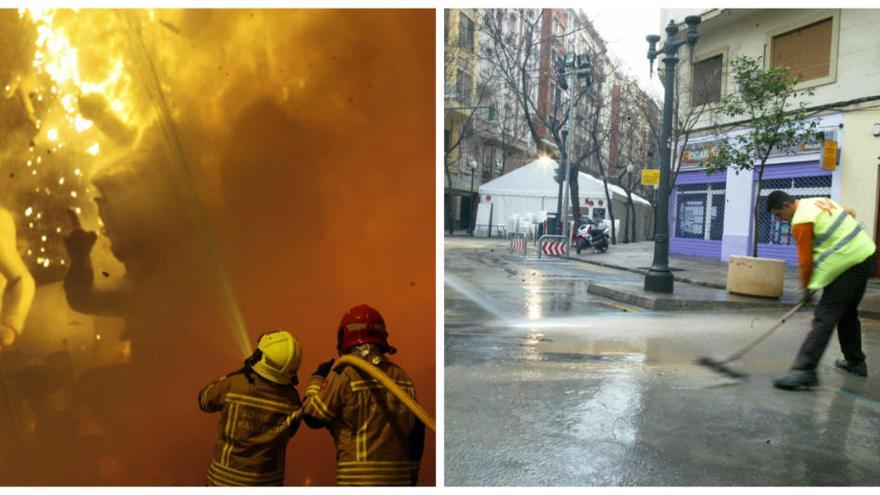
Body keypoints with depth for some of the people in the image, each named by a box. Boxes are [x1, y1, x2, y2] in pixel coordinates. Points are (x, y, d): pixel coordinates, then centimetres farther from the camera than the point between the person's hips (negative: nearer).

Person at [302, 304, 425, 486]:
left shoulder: (345, 373, -10)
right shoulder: (401, 376, 5)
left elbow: (313, 416, -3)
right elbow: (417, 431, 9)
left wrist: (316, 379, 12)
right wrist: (412, 471, 20)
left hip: (359, 478, -5)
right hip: (398, 478, 5)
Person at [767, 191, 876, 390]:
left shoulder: (801, 220, -16)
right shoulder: (819, 201, 12)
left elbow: (805, 260, -13)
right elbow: (851, 214, 27)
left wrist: (806, 287, 1)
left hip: (848, 265, -10)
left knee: (824, 317, -15)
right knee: (848, 313, 22)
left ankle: (804, 370, -21)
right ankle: (855, 362, 35)